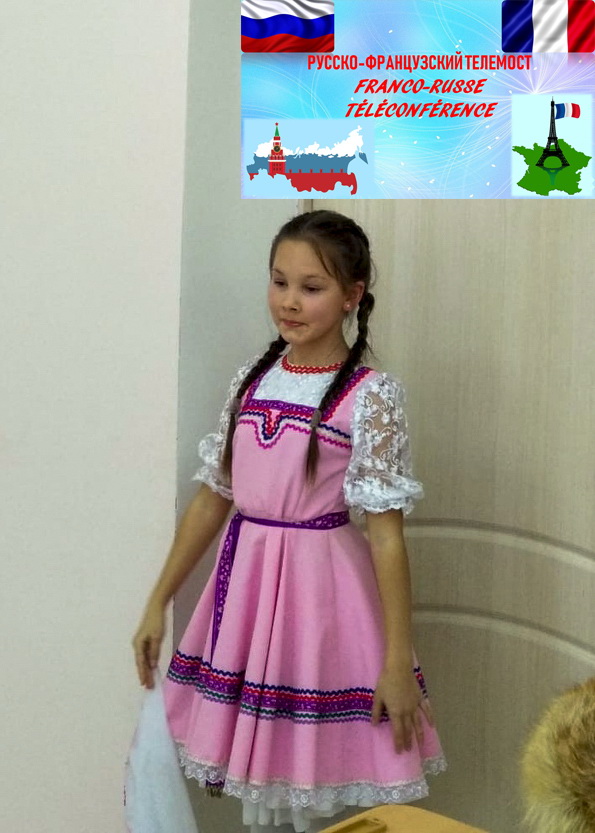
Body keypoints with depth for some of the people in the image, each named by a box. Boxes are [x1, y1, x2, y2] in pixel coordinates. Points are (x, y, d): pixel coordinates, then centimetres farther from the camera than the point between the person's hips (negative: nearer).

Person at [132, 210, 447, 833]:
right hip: (245, 583, 5)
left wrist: (398, 663, -14)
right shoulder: (250, 380, 6)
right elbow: (211, 500, 11)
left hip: (320, 591, -5)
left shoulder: (370, 396, -10)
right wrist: (158, 604, 12)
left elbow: (385, 532, -12)